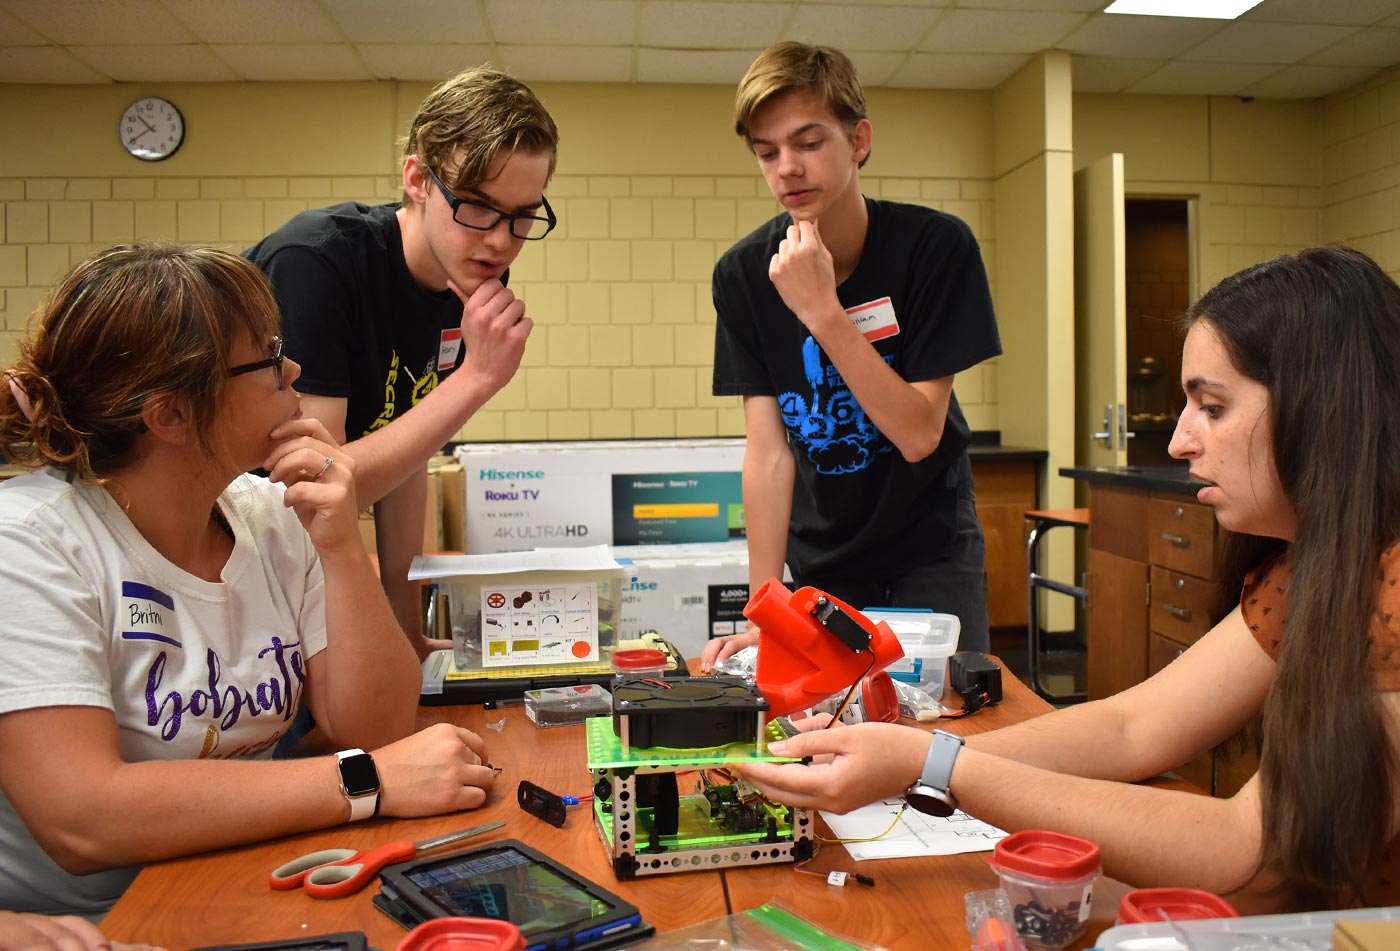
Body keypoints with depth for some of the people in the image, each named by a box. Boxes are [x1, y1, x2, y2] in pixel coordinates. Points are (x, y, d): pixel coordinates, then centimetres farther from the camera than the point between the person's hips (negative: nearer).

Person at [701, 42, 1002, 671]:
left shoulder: (936, 245, -18)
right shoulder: (742, 273, -11)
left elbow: (920, 434, -22)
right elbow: (768, 449, -14)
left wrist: (821, 311, -31)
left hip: (933, 553, -1)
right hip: (821, 564, 2)